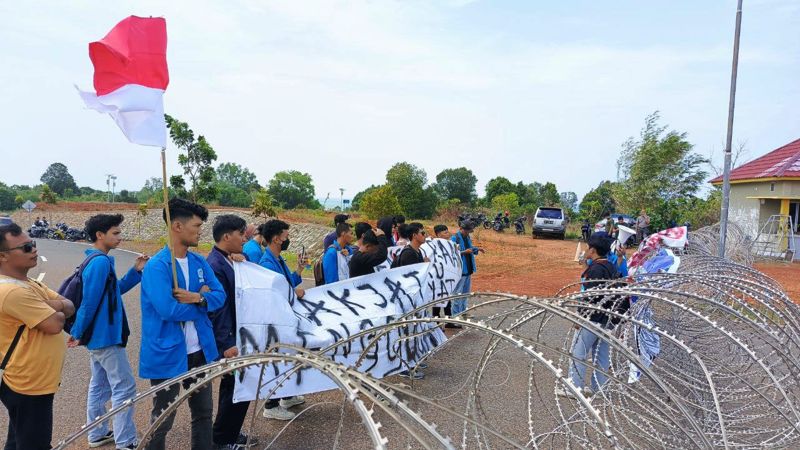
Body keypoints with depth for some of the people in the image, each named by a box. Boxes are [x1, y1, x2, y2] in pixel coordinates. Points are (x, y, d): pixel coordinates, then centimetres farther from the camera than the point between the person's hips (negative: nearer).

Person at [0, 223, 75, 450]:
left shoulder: (28, 284, 9)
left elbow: (69, 307, 6)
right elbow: (55, 324, -27)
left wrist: (52, 306, -16)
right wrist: (56, 309, -5)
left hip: (32, 383, 10)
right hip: (29, 387, -10)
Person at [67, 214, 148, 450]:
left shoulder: (97, 260, 10)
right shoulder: (100, 262, -21)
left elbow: (114, 290, 15)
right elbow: (89, 301, -22)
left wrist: (136, 271, 3)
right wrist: (77, 333, -12)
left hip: (99, 335, 10)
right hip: (106, 336, -10)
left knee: (99, 385, 18)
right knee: (124, 387, -4)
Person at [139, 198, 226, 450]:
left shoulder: (199, 263, 4)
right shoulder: (157, 266, -18)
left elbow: (220, 296, 1)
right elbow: (167, 310, -27)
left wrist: (198, 298, -19)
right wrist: (200, 300, -11)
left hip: (200, 351, 7)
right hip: (167, 354, -7)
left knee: (203, 412, 20)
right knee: (163, 420, 11)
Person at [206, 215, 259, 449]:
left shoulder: (229, 261, 7)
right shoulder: (215, 265, -21)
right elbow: (218, 308, -24)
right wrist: (227, 343, -24)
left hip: (236, 334, 9)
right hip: (228, 340, -9)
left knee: (234, 387, 19)